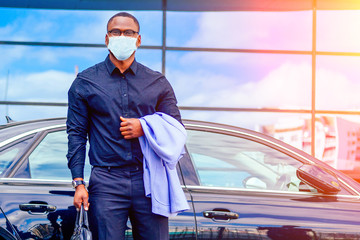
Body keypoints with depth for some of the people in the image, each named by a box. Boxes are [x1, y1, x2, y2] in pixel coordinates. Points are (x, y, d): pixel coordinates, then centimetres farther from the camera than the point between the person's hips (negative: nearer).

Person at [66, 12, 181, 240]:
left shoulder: (158, 82, 13)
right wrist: (79, 184, -4)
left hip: (149, 180, 2)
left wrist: (145, 128, -7)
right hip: (106, 182, -1)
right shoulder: (85, 82, 9)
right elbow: (76, 134, 5)